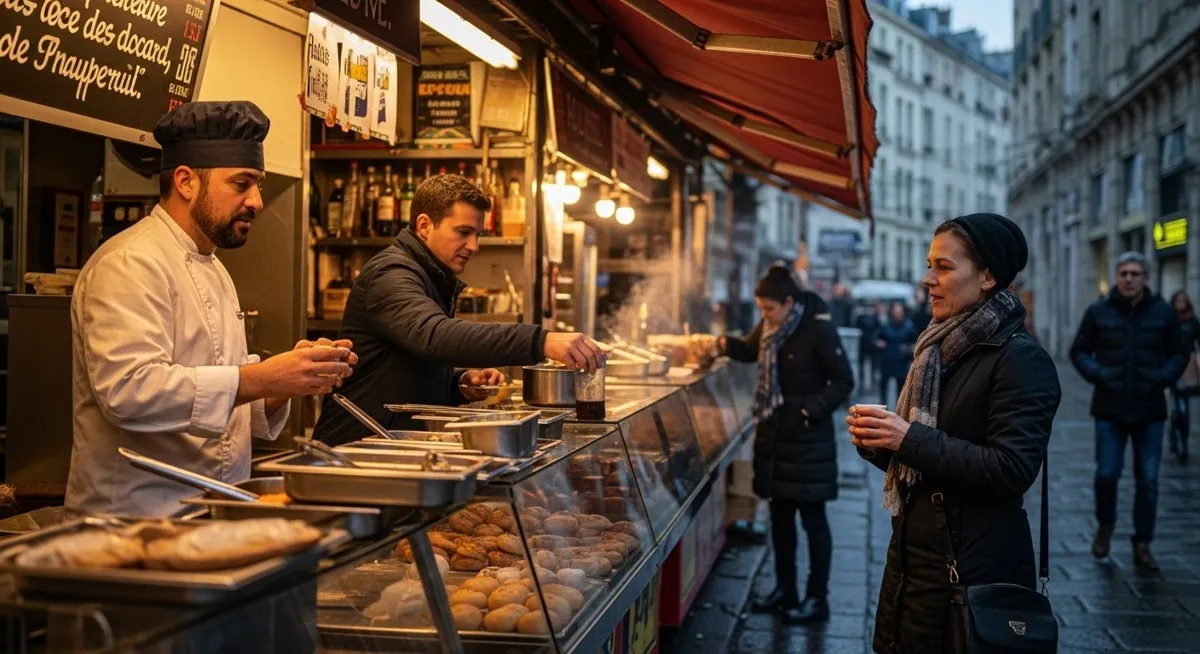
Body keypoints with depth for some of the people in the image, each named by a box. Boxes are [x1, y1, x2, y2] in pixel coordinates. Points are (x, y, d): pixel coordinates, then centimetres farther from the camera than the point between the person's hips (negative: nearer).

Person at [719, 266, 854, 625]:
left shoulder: (817, 330, -16)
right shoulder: (770, 327, 4)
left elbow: (843, 381, -12)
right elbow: (750, 350, 23)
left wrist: (813, 410, -22)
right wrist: (724, 343, 3)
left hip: (808, 439, -7)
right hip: (774, 434, 7)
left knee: (812, 518, 3)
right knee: (780, 515, 15)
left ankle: (816, 599, 13)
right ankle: (785, 590, 28)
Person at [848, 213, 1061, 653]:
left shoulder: (1021, 360, -13)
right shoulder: (939, 350, 11)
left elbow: (1012, 470, -22)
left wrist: (911, 439, -23)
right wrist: (876, 441, -3)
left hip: (974, 567, -8)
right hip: (913, 554, 8)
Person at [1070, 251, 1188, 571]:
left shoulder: (1163, 312, 2)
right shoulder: (1098, 311, 0)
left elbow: (1179, 353, 9)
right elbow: (1079, 351, 5)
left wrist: (1163, 377, -8)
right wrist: (1097, 374, -11)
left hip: (1149, 411, 1)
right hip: (1110, 410, -1)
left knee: (1147, 481, 4)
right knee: (1106, 473, -1)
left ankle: (1142, 546, 15)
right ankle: (1105, 526, 27)